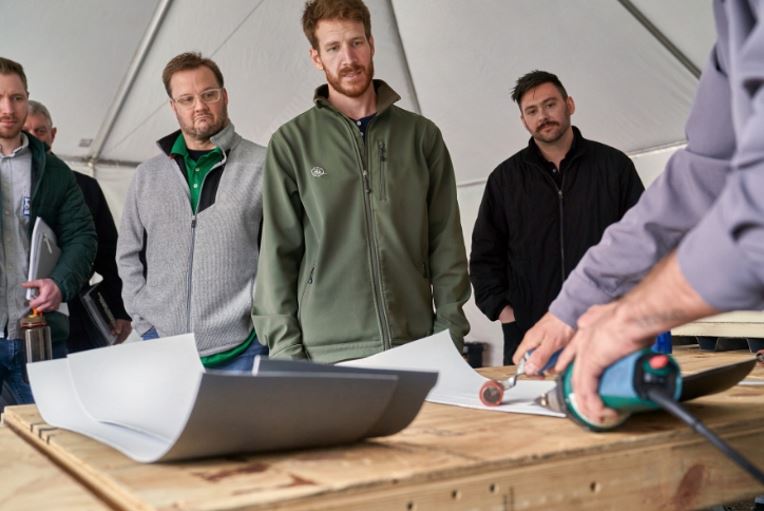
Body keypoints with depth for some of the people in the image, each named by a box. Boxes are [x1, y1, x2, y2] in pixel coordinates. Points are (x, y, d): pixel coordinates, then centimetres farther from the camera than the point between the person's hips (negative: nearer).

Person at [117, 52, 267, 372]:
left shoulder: (262, 167, 0)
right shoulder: (147, 175, 12)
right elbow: (128, 256, 16)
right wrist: (145, 322, 5)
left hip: (240, 349, -3)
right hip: (163, 349, 3)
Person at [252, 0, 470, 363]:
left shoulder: (421, 136, 7)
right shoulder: (292, 143, 2)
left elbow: (446, 244, 7)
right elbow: (278, 253, 1)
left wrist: (451, 334, 0)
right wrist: (285, 351, -4)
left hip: (416, 346, 2)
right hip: (326, 353, -1)